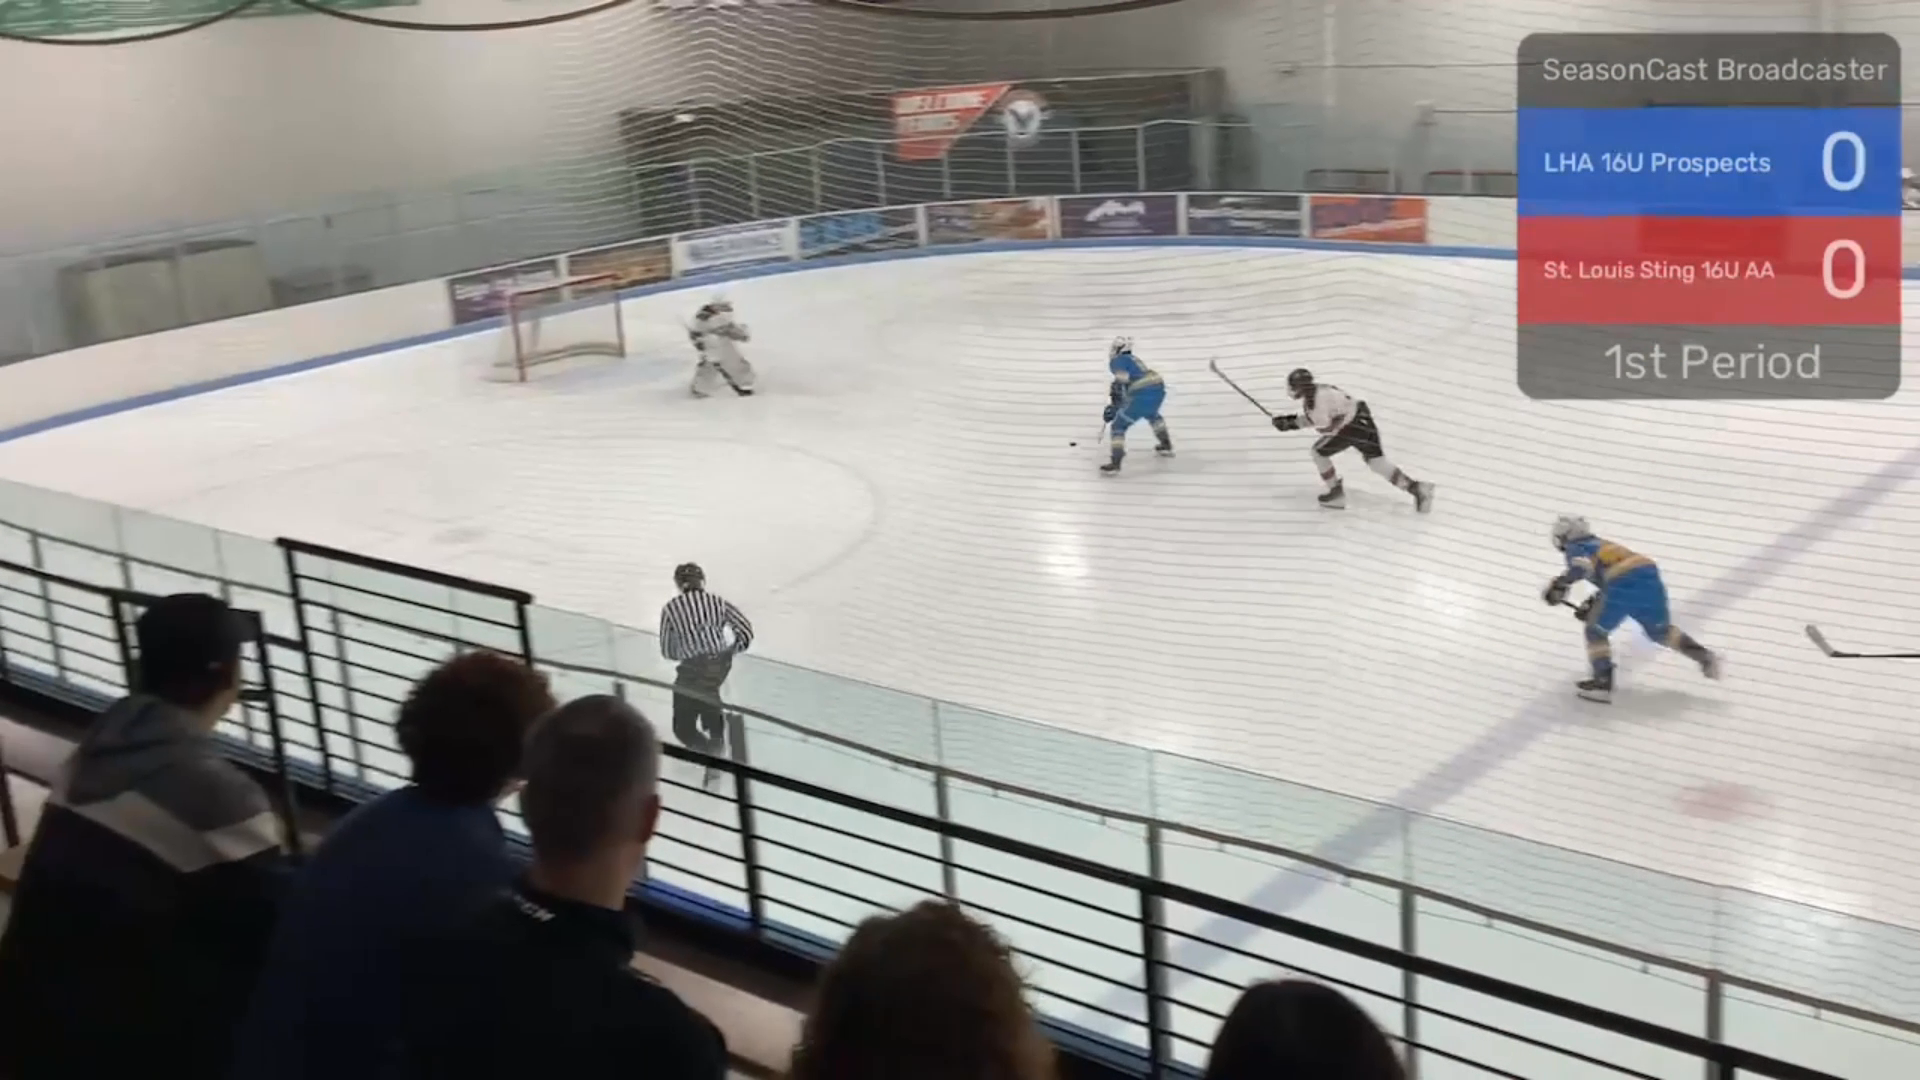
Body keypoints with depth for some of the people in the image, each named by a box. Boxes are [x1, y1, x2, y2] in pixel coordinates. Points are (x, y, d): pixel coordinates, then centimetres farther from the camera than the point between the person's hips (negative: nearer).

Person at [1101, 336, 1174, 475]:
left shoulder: (1117, 361, 2)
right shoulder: (1133, 359, 28)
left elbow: (1122, 382, -14)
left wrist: (1114, 405, -12)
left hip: (1143, 395, -8)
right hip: (1159, 390, 8)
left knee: (1118, 426, 2)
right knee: (1152, 415, 41)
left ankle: (1115, 464, -7)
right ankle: (1166, 445, 49)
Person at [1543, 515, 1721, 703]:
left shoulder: (1576, 548, 12)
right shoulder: (1600, 545, 35)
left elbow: (1581, 565, -12)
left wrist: (1559, 584, -9)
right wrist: (1591, 605, 39)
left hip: (1624, 583, -8)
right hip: (1650, 575, 8)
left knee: (1596, 630, 8)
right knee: (1659, 630, 28)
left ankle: (1603, 682, 1)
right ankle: (1702, 654, 21)